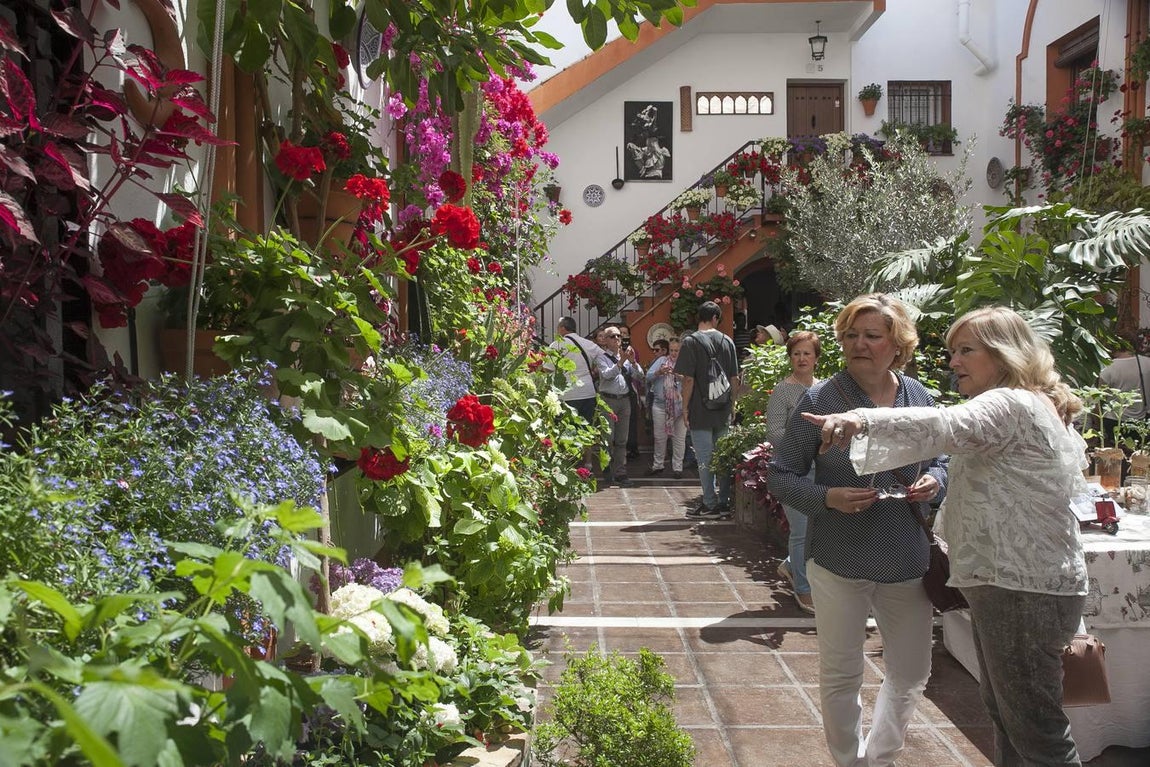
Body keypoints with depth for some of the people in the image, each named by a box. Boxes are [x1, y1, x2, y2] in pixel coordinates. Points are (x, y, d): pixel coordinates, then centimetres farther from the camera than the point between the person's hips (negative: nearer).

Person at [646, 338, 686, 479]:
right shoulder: (661, 360, 10)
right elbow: (648, 376, 3)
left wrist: (680, 376, -25)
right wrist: (659, 372, -15)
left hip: (680, 406, -2)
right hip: (660, 404, 2)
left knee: (679, 438, 3)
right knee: (659, 436, 9)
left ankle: (677, 467, 13)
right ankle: (658, 465, 22)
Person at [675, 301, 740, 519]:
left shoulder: (691, 342, -8)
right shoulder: (727, 341, 6)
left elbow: (688, 380, -12)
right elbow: (735, 378, 8)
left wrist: (685, 408, -4)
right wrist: (731, 405, 16)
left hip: (701, 411, -5)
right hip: (723, 411, 5)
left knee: (705, 458, 0)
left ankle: (710, 505, 3)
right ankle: (724, 503, 16)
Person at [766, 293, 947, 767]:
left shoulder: (920, 398, 1)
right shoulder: (820, 399, -11)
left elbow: (940, 461, 16)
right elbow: (780, 476, -7)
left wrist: (934, 481, -7)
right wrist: (827, 498, -24)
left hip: (907, 561, 4)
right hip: (839, 562, -4)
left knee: (910, 674, 17)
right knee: (841, 676, 11)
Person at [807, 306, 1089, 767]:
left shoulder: (1011, 405, -17)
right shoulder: (1040, 408, 19)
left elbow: (945, 426, -37)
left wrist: (862, 420, -51)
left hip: (1023, 589, -11)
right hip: (1012, 580, 11)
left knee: (1034, 726, -2)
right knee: (1003, 711, 20)